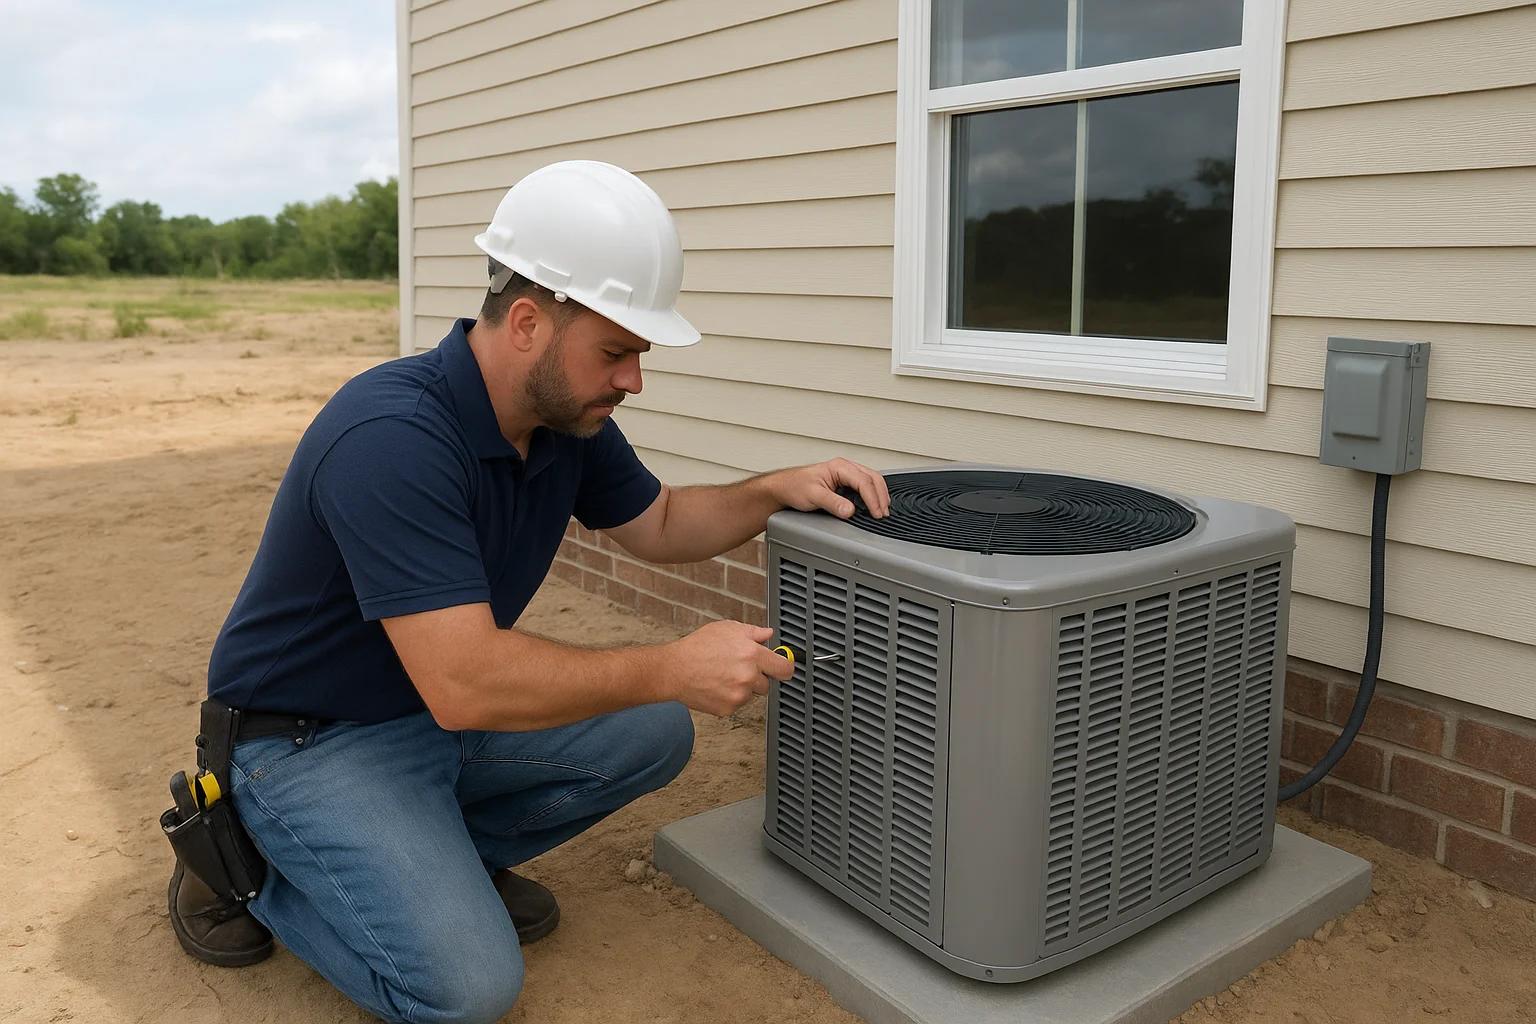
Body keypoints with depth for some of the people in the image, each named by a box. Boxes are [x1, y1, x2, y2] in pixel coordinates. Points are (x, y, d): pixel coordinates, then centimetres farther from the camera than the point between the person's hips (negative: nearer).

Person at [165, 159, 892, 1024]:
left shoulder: (567, 414, -5)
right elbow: (464, 683, -36)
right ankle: (251, 868, 4)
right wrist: (674, 667, -30)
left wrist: (775, 490, -7)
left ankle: (438, 856, 10)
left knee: (653, 735, -2)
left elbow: (658, 524, 11)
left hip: (449, 710, 8)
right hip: (314, 740, -8)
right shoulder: (393, 436, -32)